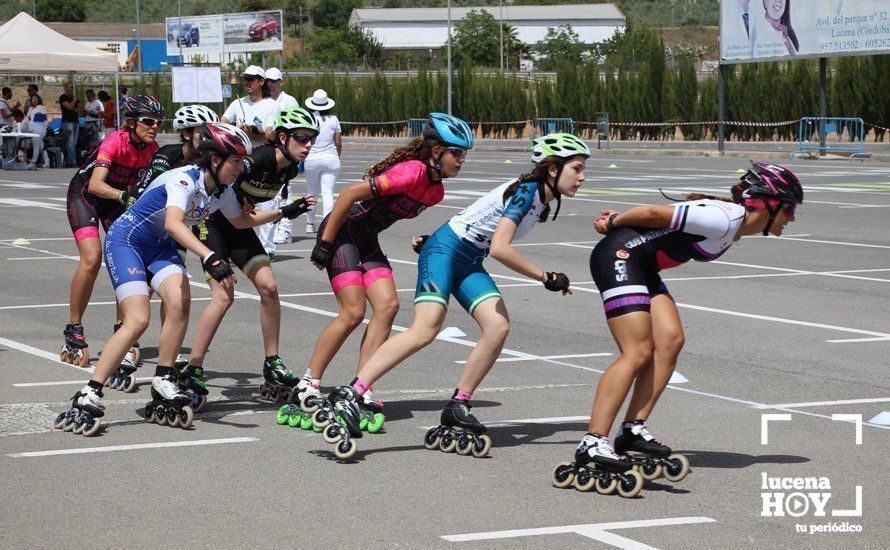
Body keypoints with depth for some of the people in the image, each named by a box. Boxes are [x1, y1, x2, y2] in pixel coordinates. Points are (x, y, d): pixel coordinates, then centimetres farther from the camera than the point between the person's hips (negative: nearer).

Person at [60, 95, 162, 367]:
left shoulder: (151, 147, -14)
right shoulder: (115, 142, -31)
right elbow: (95, 184, -43)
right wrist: (125, 196, -59)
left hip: (115, 201, 6)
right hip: (84, 195, -6)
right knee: (92, 259, -22)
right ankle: (73, 330, -11)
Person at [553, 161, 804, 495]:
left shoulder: (736, 222, 11)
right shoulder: (723, 219, -21)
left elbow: (659, 217, 13)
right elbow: (654, 214, -18)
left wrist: (617, 220, 11)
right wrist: (614, 223, -3)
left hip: (643, 268, 10)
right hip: (619, 256, -10)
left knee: (670, 340, -4)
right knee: (637, 352, -16)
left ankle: (634, 429, -4)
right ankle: (593, 443, -18)